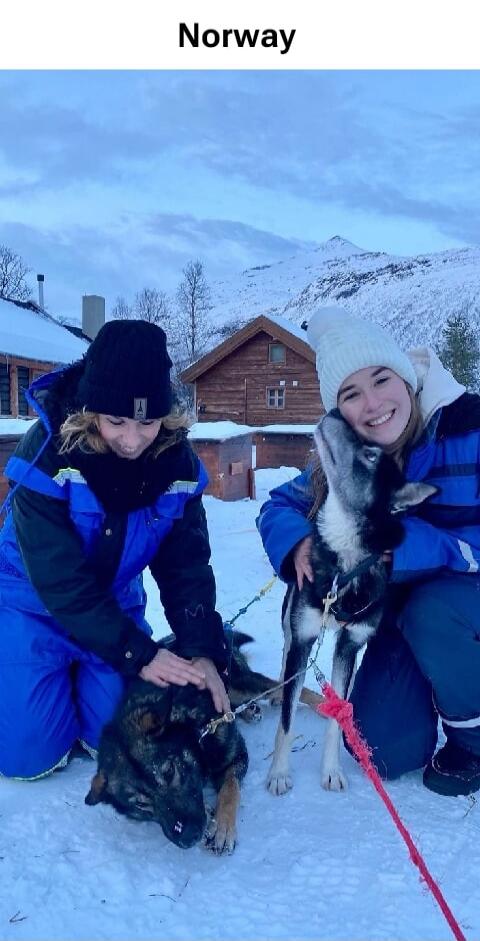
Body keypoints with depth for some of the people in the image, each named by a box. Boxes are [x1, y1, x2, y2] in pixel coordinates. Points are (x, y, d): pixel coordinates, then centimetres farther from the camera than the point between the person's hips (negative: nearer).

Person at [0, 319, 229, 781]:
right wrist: (138, 653, -30)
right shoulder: (48, 450, -28)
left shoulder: (176, 460, -16)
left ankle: (83, 676, 32)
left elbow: (186, 568, -13)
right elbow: (58, 579, -29)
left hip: (115, 604, 3)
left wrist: (203, 650, -27)